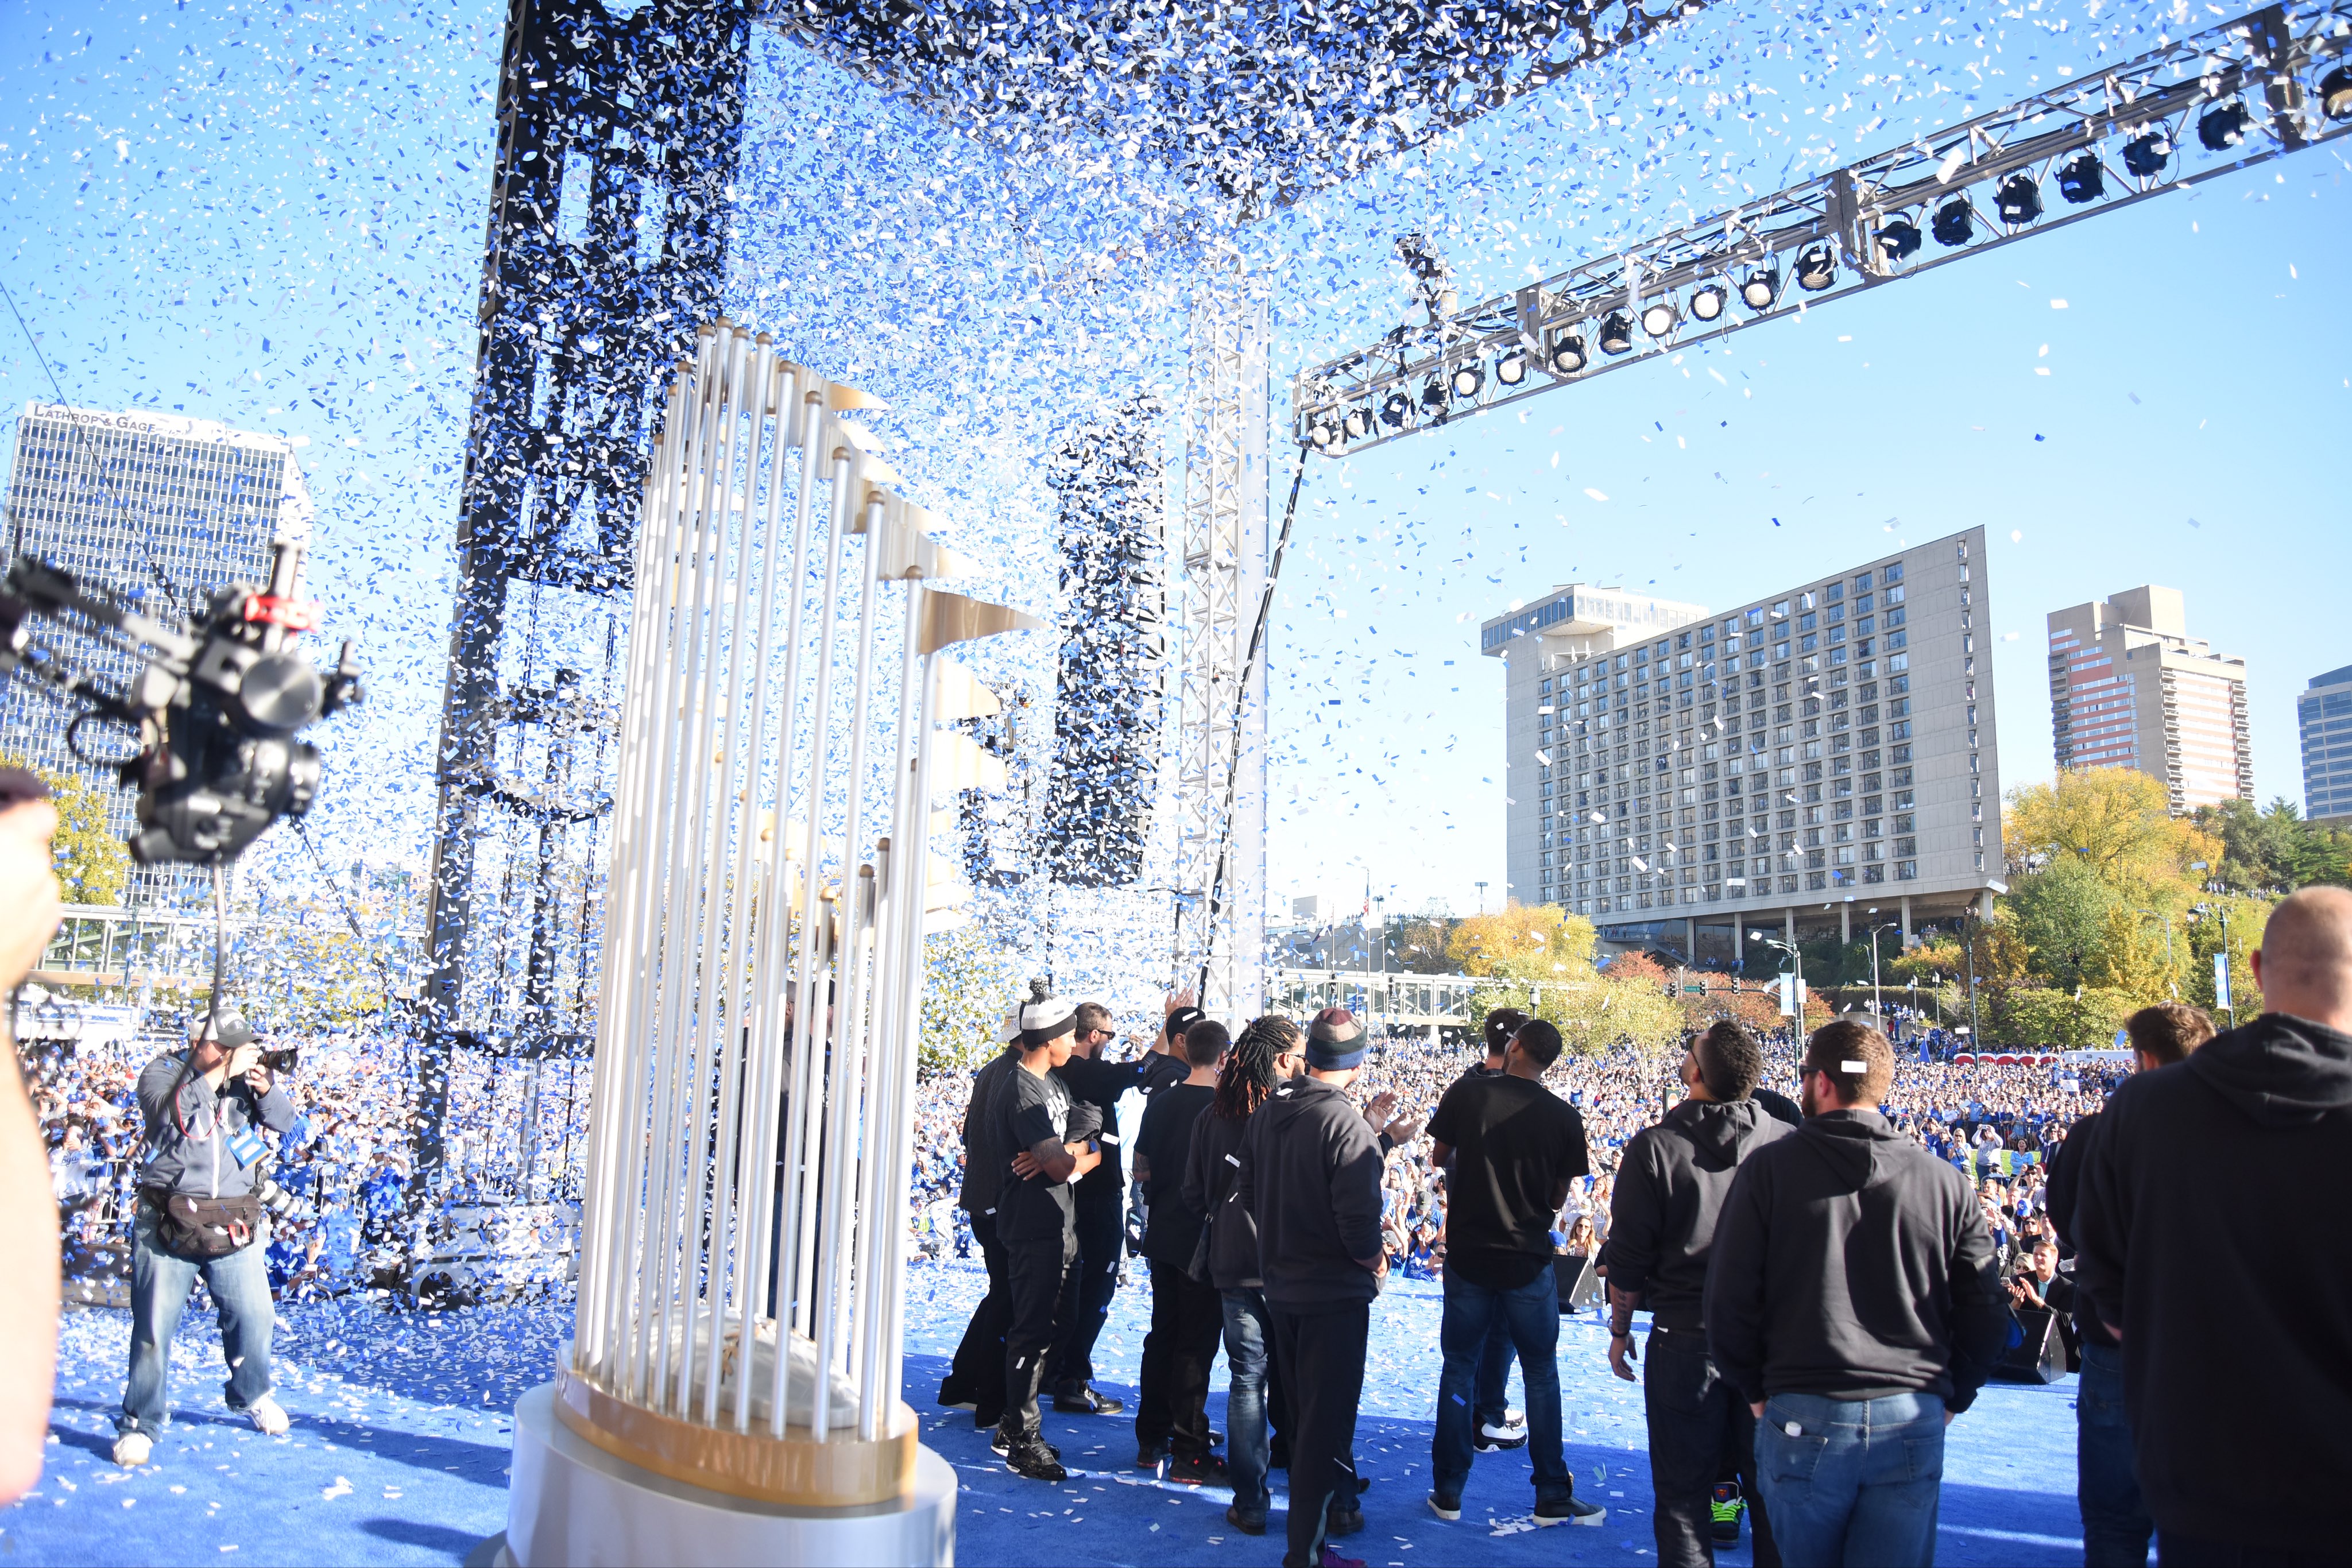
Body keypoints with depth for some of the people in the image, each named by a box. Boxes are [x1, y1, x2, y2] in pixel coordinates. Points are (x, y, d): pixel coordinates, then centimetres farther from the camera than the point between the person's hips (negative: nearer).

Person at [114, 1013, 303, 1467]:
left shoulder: (244, 1080, 9)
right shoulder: (163, 1072, 0)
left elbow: (283, 1120, 3)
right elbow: (173, 1114, -19)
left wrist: (266, 1089, -16)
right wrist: (223, 1072, -20)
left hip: (233, 1225, 3)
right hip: (169, 1222, -3)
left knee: (254, 1316, 6)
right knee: (155, 1324, -1)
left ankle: (251, 1396, 29)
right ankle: (139, 1423, 14)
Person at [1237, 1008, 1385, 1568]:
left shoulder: (1266, 1113, -1)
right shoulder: (1348, 1126, -24)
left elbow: (1247, 1193, 7)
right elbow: (1359, 1224, -27)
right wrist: (1376, 1263, -7)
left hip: (1280, 1286, 7)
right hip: (1334, 1294, -7)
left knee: (1302, 1411, 22)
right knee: (1327, 1419, 6)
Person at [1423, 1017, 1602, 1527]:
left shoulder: (1466, 1092, -9)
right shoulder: (1563, 1116, -8)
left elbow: (1438, 1157, 5)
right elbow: (1558, 1199, 0)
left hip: (1467, 1253, 1)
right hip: (1528, 1260, 0)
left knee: (1458, 1369, 12)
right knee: (1541, 1374, 13)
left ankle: (1448, 1492, 19)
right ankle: (1553, 1497, 19)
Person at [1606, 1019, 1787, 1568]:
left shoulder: (1655, 1147, -12)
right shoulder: (1788, 1142, -7)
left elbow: (1628, 1259, -7)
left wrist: (1620, 1330, 7)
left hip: (1685, 1340, -2)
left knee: (1683, 1491, 9)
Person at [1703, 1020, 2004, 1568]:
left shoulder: (1769, 1168, -4)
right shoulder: (1944, 1181, 2)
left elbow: (1728, 1298, -5)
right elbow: (1985, 1313, 3)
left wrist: (1754, 1389, 8)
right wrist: (1949, 1397, 16)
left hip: (1801, 1419, -1)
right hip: (1913, 1422, 2)